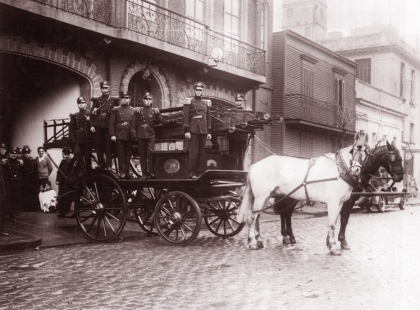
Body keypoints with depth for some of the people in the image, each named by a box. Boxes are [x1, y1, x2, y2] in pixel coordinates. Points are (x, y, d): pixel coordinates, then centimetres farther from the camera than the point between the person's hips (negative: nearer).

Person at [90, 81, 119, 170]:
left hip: (109, 126, -2)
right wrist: (92, 125, -1)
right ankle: (101, 163, 15)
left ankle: (108, 165, 5)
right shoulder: (96, 100, 10)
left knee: (108, 145, -1)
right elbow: (92, 112, 6)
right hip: (98, 126, 2)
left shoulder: (114, 99, 6)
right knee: (99, 145, 5)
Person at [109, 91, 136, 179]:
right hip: (119, 136, -2)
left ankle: (127, 172, 12)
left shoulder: (133, 111, 11)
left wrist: (135, 135, 4)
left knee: (128, 155, 5)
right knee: (121, 155, -1)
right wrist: (112, 135, -7)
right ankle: (122, 172, 3)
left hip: (130, 136, 2)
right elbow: (112, 123, 2)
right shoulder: (116, 110, 6)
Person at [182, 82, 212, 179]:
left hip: (203, 131, 5)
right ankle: (192, 173, -1)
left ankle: (199, 172, 9)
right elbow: (185, 117, -4)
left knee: (201, 152, 4)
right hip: (193, 130, -4)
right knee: (194, 152, -6)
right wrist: (186, 131, -11)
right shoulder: (189, 102, 0)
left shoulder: (206, 103, 15)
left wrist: (209, 132, 13)